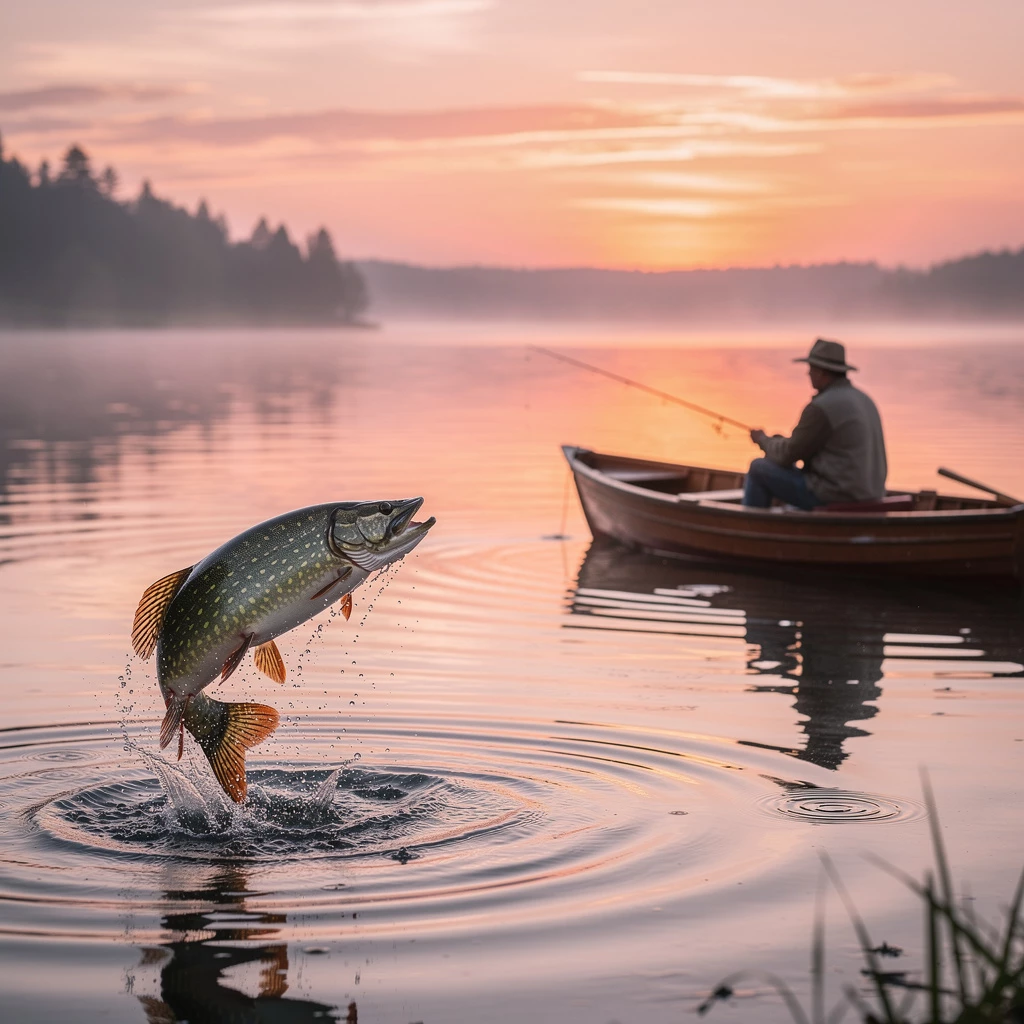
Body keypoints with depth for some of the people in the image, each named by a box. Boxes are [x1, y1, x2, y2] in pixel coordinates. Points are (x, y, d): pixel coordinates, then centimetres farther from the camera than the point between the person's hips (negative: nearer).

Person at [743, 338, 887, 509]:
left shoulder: (821, 407, -17)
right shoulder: (864, 400, 11)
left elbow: (787, 456, -10)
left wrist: (763, 440, 12)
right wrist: (784, 443, 21)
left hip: (832, 498, -9)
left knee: (758, 469, 4)